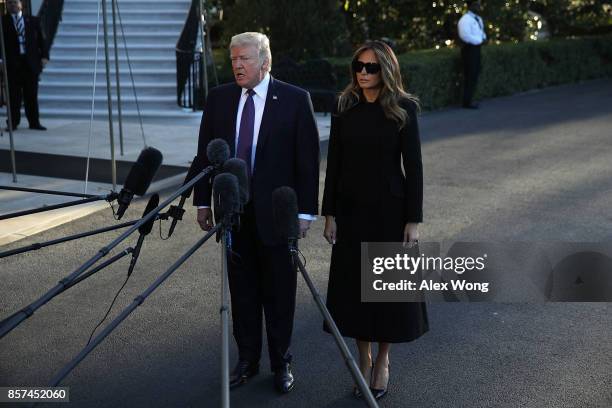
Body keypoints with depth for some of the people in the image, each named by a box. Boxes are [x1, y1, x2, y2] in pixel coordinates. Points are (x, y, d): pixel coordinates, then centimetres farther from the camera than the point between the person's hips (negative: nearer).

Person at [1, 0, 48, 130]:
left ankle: (34, 122, 11)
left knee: (32, 95, 5)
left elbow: (41, 39, 10)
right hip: (12, 63, -1)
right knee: (14, 95, -1)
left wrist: (44, 56, -3)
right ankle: (13, 122, 5)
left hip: (31, 62, 2)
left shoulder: (33, 21, 12)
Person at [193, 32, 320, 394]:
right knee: (242, 290, 12)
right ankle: (247, 360, 25)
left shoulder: (295, 100, -6)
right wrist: (203, 201, 7)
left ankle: (282, 363, 20)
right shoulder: (219, 98, 5)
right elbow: (205, 153, 10)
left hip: (277, 213, -3)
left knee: (279, 293, 6)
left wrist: (306, 211, -10)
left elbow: (308, 158, -7)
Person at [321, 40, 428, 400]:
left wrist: (414, 219, -10)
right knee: (354, 285, 7)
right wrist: (329, 214, 1)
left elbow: (413, 166, -7)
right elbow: (334, 164, 4)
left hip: (390, 208, -2)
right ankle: (364, 360, 24)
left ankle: (383, 361, 24)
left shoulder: (403, 109, -6)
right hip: (351, 209, 3)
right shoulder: (345, 108, 2)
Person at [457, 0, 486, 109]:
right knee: (470, 76, -8)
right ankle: (467, 102, -3)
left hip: (476, 48, 10)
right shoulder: (465, 20, -14)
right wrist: (479, 40, -16)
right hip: (469, 49, -10)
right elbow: (466, 36, -24)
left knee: (474, 75, 13)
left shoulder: (478, 19, 15)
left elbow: (481, 32, 26)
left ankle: (469, 100, 20)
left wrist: (483, 38, 3)